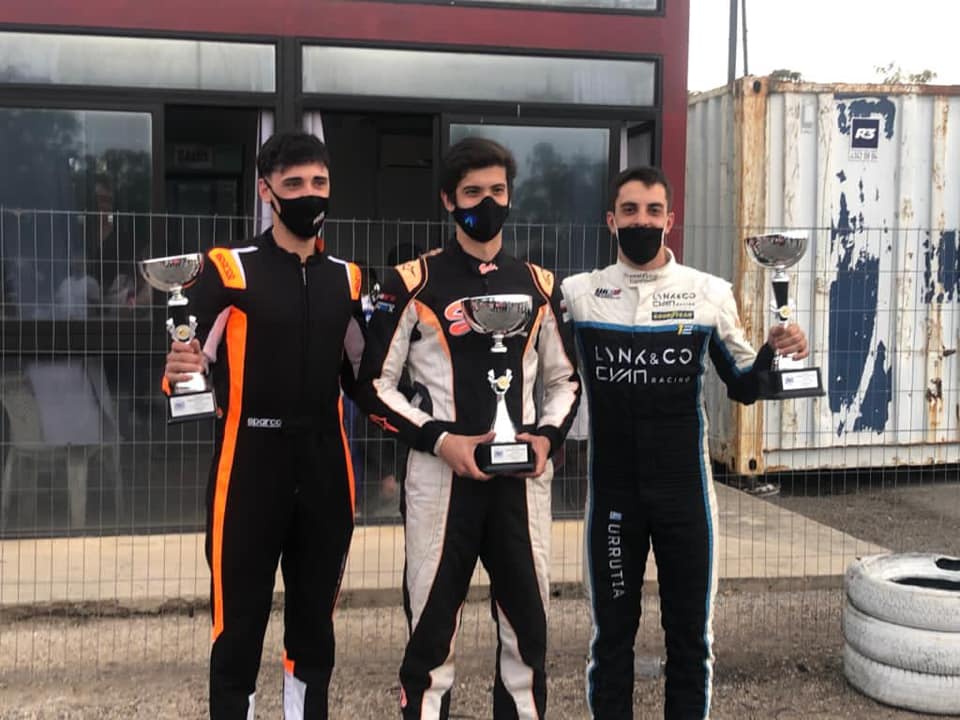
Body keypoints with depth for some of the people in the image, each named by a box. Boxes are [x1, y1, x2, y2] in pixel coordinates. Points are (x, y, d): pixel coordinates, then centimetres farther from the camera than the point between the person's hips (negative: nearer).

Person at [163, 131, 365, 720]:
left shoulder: (347, 279, 11)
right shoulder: (229, 270, -3)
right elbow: (189, 367, -7)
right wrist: (178, 372, -28)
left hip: (326, 466, 4)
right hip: (250, 466, -4)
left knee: (315, 622, 15)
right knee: (239, 626, 2)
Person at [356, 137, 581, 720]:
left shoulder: (539, 285, 9)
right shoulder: (413, 283, -2)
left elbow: (565, 379, 17)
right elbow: (376, 386, -2)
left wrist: (548, 435, -2)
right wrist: (437, 439, -13)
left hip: (521, 477, 4)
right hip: (442, 476, -3)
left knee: (529, 628, 11)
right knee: (432, 630, 5)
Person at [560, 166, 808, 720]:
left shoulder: (710, 294, -1)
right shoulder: (577, 293, -2)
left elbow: (744, 386, 6)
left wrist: (774, 353, -13)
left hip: (685, 490, 0)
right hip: (612, 492, 0)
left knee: (691, 631, 12)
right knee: (612, 630, 13)